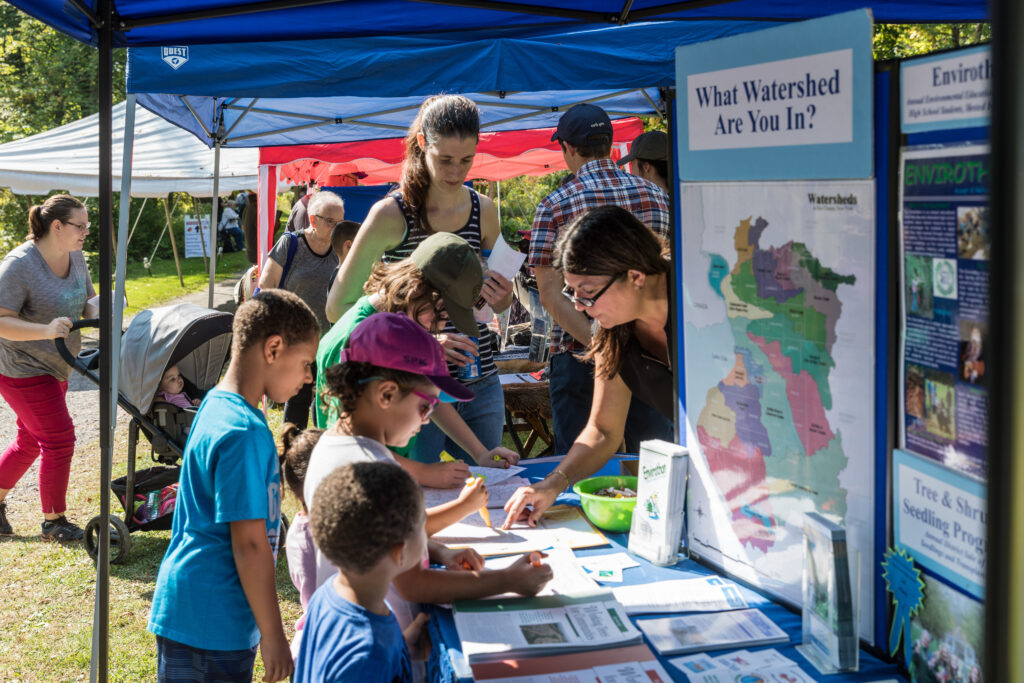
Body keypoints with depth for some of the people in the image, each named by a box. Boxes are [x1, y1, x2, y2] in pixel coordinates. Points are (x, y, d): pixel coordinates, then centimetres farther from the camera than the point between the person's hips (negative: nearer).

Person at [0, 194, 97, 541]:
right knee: (59, 440, -5)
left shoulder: (75, 258, 1)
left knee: (31, 440, 17)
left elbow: (86, 302, 13)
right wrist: (47, 331, -37)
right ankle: (53, 521, 10)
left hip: (54, 367, 8)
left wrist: (96, 314, -11)